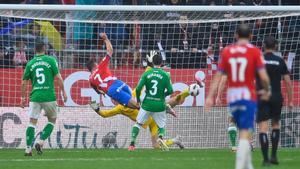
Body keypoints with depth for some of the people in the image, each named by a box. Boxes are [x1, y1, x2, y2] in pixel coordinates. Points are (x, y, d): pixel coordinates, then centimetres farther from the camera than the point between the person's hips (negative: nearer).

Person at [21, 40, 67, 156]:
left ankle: (28, 148, -4)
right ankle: (41, 142, -1)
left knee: (32, 122, 4)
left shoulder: (30, 63, 8)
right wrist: (63, 92, 5)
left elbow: (24, 82, 9)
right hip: (49, 96, -2)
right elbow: (58, 77, -4)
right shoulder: (50, 60, 0)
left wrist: (23, 97, 19)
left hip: (35, 96, 2)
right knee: (52, 120, 15)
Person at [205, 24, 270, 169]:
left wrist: (210, 97, 2)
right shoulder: (255, 51, -4)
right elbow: (264, 76, -9)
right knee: (245, 135, -7)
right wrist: (266, 91, 9)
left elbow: (218, 76, 2)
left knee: (243, 133, 19)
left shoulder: (226, 51, 5)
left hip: (232, 97, 4)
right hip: (248, 96, -4)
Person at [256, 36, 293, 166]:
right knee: (275, 124, 21)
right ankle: (274, 155, 14)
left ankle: (266, 159, -10)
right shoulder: (280, 61, -1)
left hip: (262, 98, -1)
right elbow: (288, 82, 0)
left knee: (263, 128, -2)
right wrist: (290, 100, 7)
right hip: (277, 97, 1)